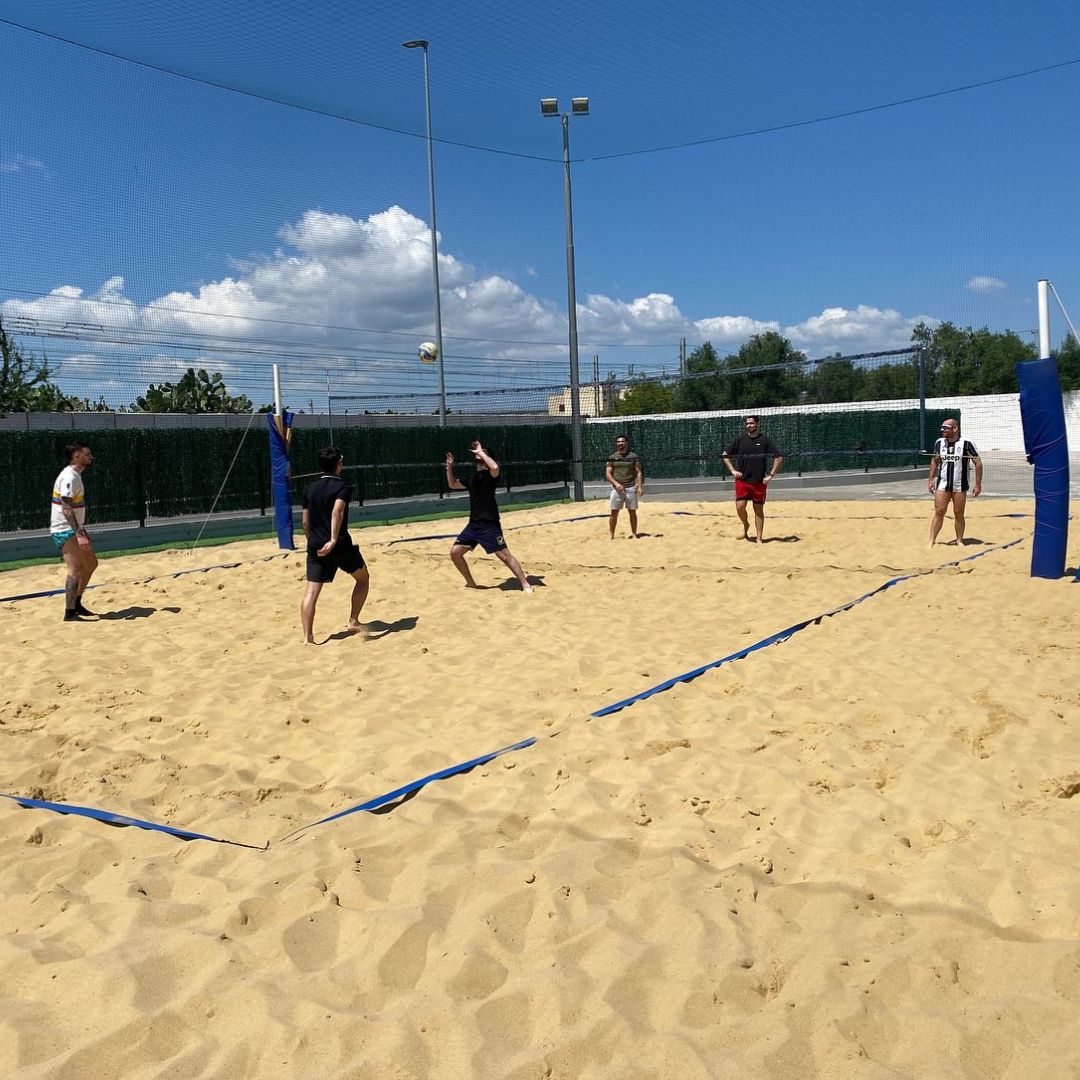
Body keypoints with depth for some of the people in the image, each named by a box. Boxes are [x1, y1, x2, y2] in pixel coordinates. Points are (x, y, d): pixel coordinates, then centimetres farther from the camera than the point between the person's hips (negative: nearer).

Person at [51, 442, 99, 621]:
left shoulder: (75, 476, 14)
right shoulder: (69, 477, -18)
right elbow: (67, 508, -25)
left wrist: (83, 531, 22)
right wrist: (79, 534, -30)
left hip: (74, 529, 10)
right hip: (65, 530, -10)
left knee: (91, 564, 15)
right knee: (76, 569, -13)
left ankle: (76, 603, 23)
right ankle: (69, 613, -11)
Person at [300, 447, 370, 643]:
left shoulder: (310, 489, 12)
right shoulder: (343, 487, -6)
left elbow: (305, 522, 15)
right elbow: (337, 512, -24)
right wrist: (333, 540, -32)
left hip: (316, 546, 5)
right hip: (341, 545, -4)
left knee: (311, 591, 0)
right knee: (363, 577, 19)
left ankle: (307, 637, -9)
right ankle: (353, 622, 17)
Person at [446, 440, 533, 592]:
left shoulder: (489, 474, -4)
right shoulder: (471, 479, 17)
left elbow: (495, 467, -29)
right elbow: (452, 485, 31)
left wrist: (481, 452, -17)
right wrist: (449, 466, 17)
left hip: (490, 524, -7)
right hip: (473, 524, 7)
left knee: (504, 555, -11)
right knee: (455, 552, 3)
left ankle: (526, 584, -4)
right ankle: (471, 583, 18)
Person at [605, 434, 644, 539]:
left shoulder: (633, 456, 5)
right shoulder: (612, 457, 7)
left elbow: (638, 472, 3)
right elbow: (608, 474, 2)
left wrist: (640, 486, -9)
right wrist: (616, 483, -14)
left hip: (631, 488, 0)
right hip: (617, 488, 0)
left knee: (632, 512, 3)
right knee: (614, 513, -2)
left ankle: (634, 534, 12)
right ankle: (612, 536, 5)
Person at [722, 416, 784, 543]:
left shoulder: (765, 440, -2)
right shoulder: (739, 439, 4)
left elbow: (779, 458, -2)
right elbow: (725, 455, 12)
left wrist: (770, 475, -8)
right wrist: (733, 471, 2)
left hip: (759, 482, -1)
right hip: (742, 480, 1)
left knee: (759, 510, 4)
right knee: (740, 506, -9)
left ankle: (759, 539, 13)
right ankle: (746, 525, 22)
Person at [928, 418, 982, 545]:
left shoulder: (966, 443, -9)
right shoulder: (939, 443, 4)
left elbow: (978, 463, -6)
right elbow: (935, 461, 18)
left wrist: (978, 484, -10)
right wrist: (931, 479, 12)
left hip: (960, 486, -3)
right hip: (942, 485, 3)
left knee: (959, 514, 4)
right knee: (939, 512, -2)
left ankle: (959, 540, 17)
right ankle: (932, 541, 0)